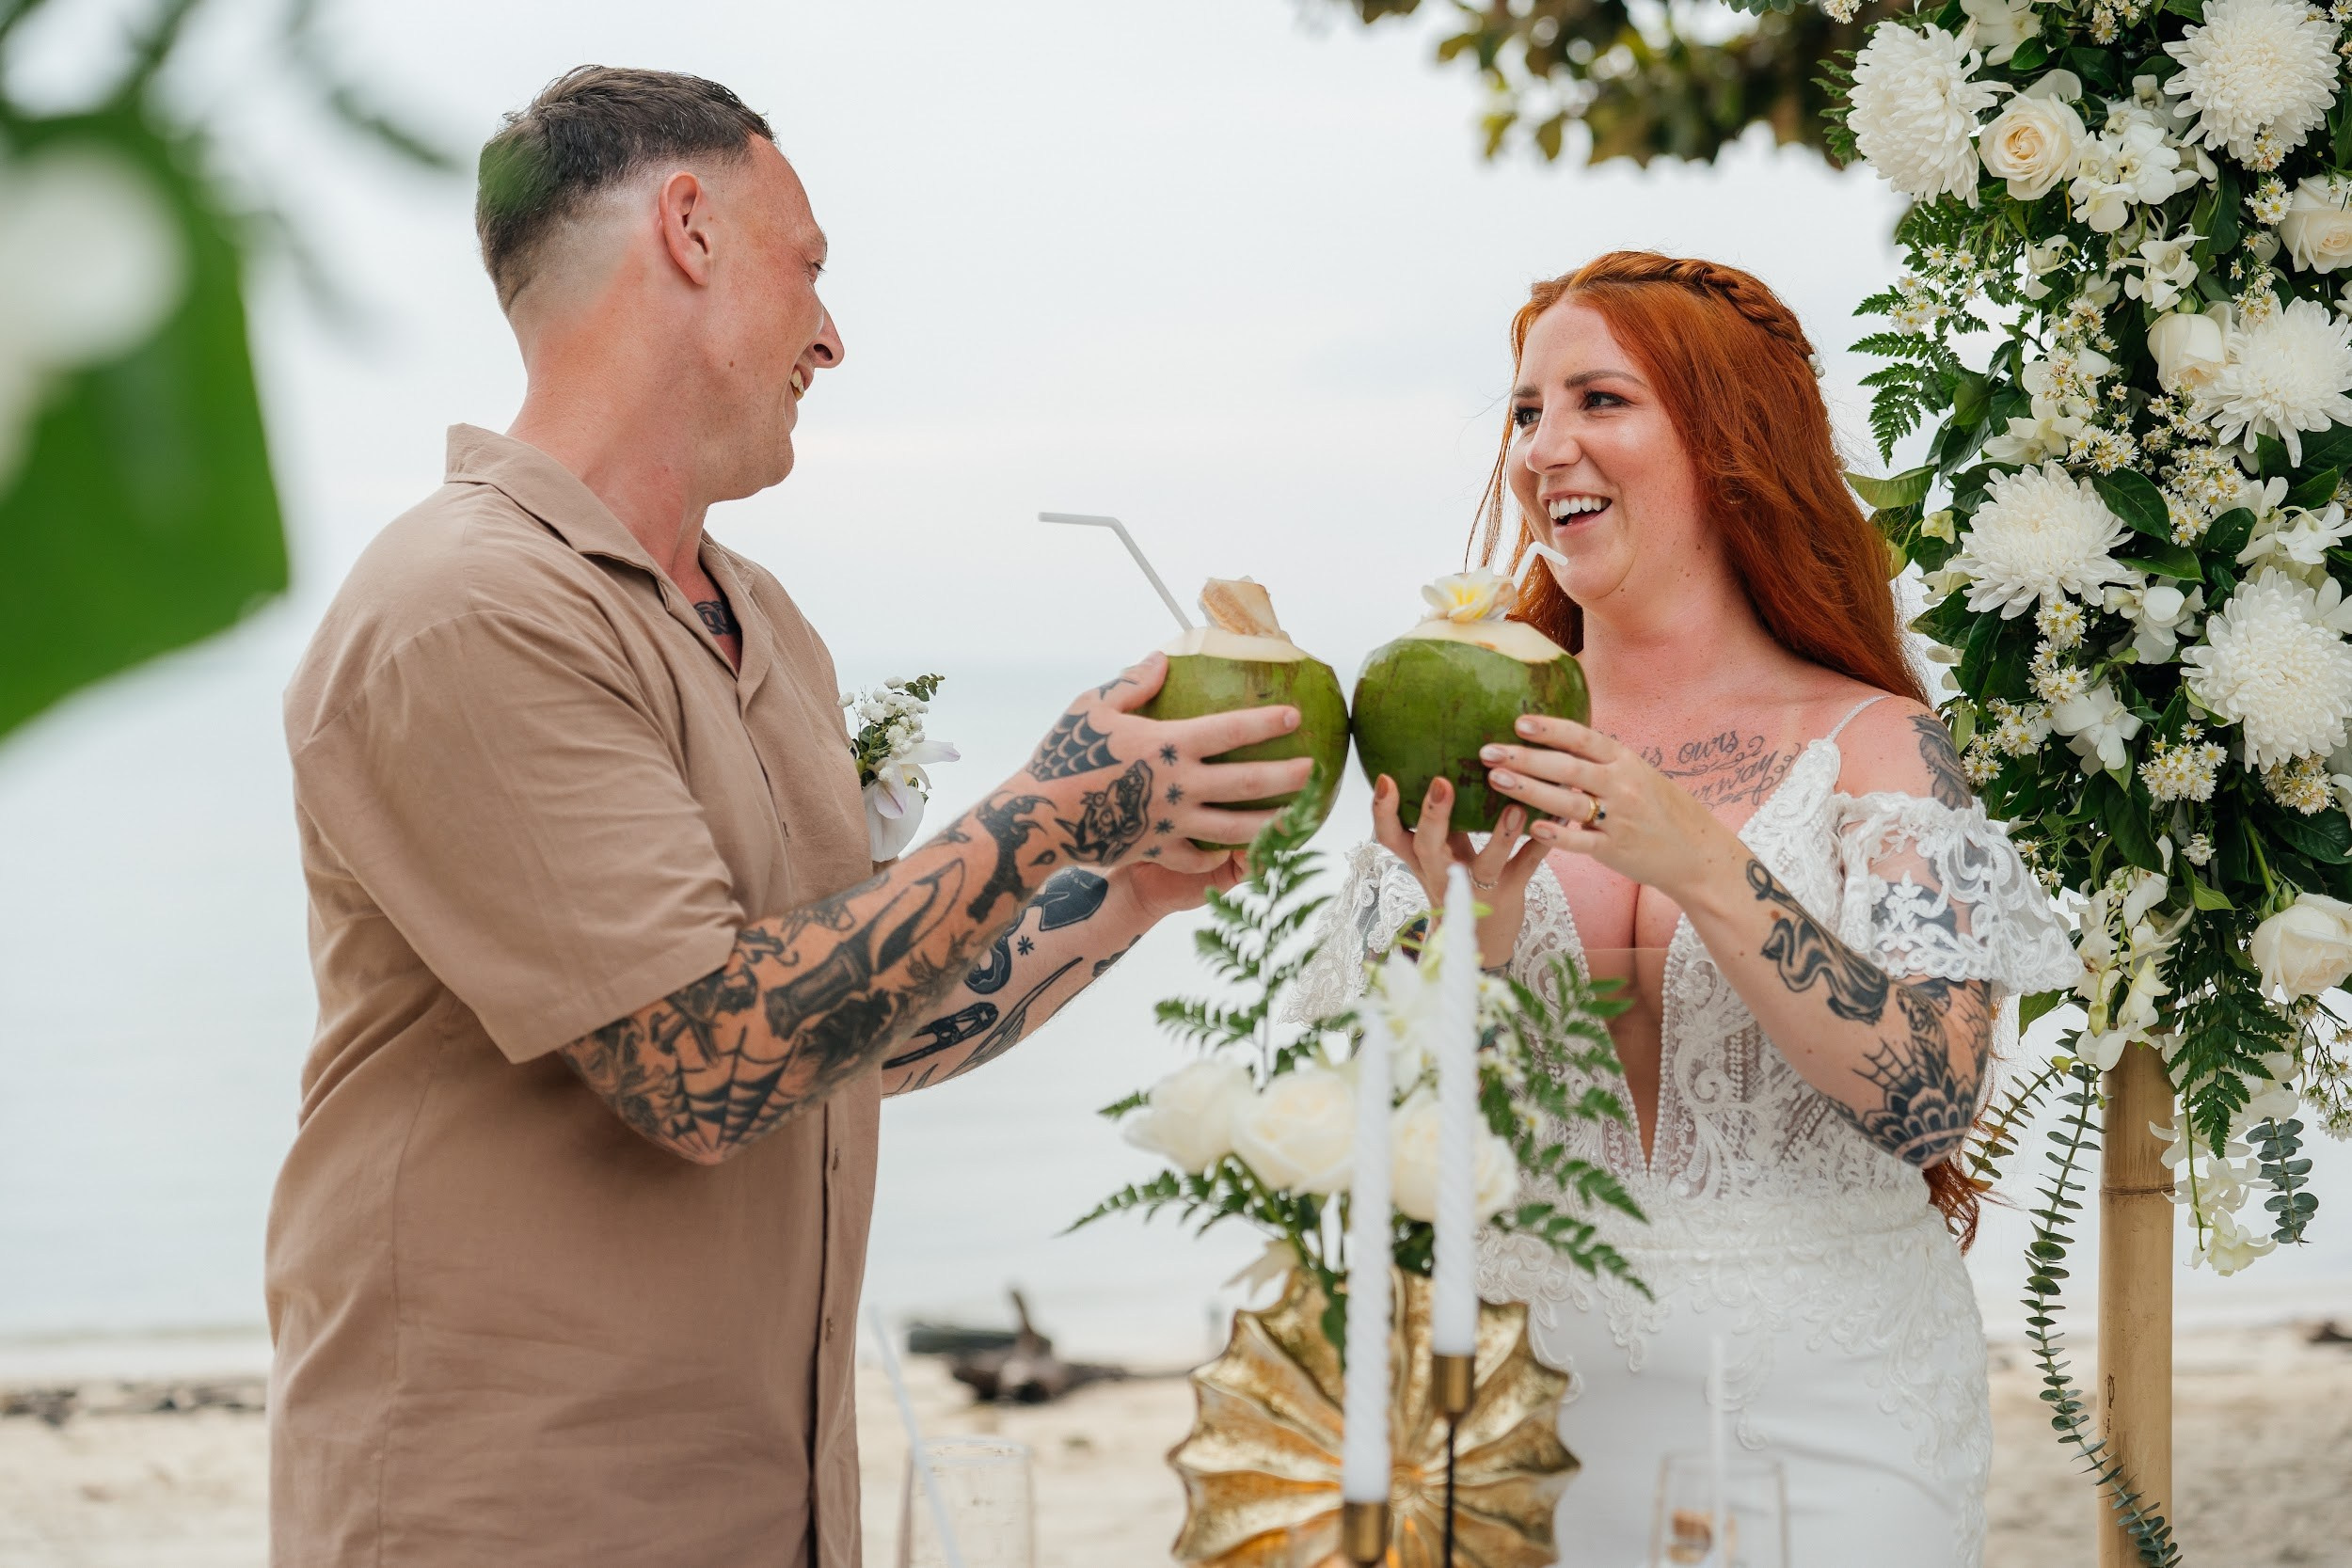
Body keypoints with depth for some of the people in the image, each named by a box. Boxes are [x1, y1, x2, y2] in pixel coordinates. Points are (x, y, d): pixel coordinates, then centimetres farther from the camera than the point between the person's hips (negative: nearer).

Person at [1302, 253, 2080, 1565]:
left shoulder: (1874, 745, -5)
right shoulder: (1478, 744, 2)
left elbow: (1934, 1102, -16)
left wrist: (1699, 865, -25)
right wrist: (1471, 945, -19)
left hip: (1826, 1407, -2)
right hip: (1543, 1381, 2)